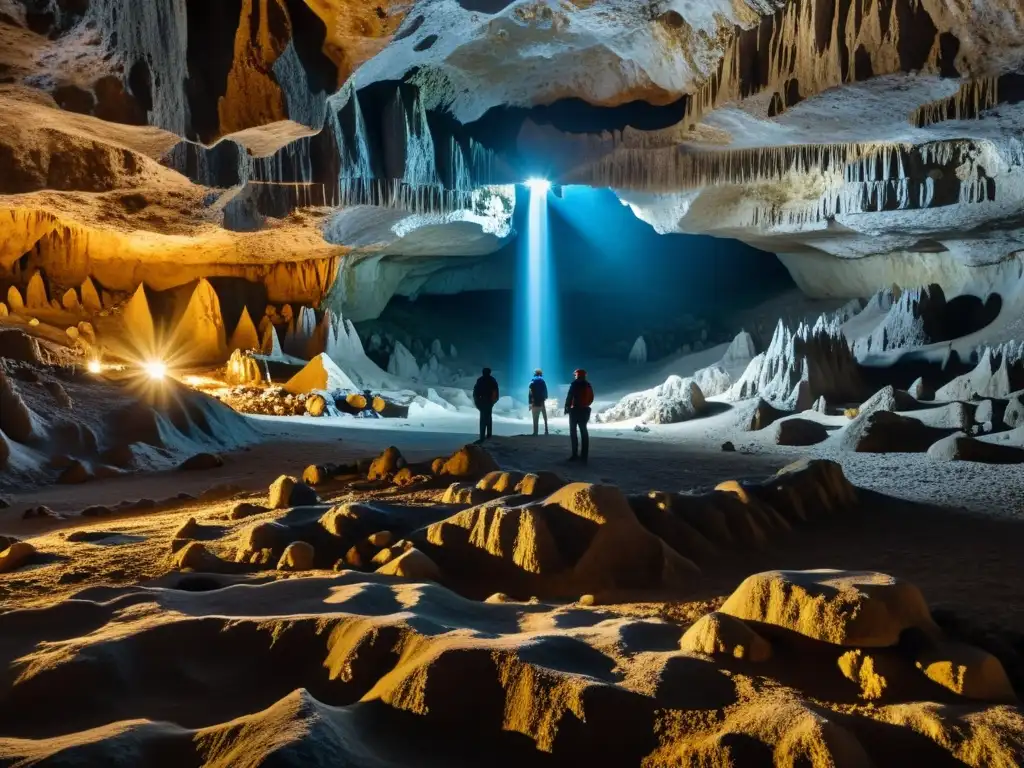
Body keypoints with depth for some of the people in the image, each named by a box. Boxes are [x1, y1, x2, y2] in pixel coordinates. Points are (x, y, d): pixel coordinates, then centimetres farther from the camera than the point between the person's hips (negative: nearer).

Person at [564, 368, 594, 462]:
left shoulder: (575, 384, -10)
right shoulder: (588, 385, 9)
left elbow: (569, 397, -14)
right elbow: (591, 398, 13)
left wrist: (567, 407, -6)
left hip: (575, 410, -6)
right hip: (585, 410, 6)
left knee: (573, 431, -2)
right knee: (584, 431, 8)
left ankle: (575, 454, -8)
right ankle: (584, 455, 6)